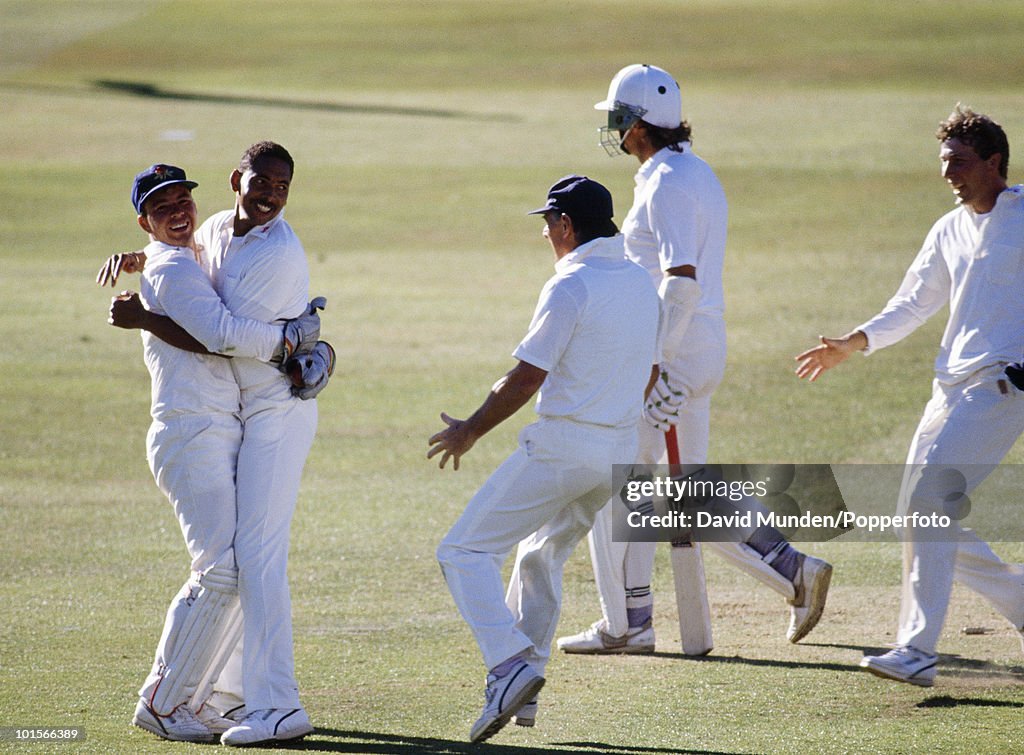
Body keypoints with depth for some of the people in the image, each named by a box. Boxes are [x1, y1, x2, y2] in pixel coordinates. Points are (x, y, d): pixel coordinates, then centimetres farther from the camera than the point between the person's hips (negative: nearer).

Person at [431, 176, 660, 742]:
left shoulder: (570, 286, -15)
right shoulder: (641, 283, 10)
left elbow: (526, 378, -17)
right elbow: (648, 376, 18)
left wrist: (469, 431, -6)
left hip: (559, 449, -8)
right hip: (620, 449, 8)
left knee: (465, 551, -5)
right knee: (541, 556, 25)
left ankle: (511, 663, -21)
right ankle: (522, 682, 25)